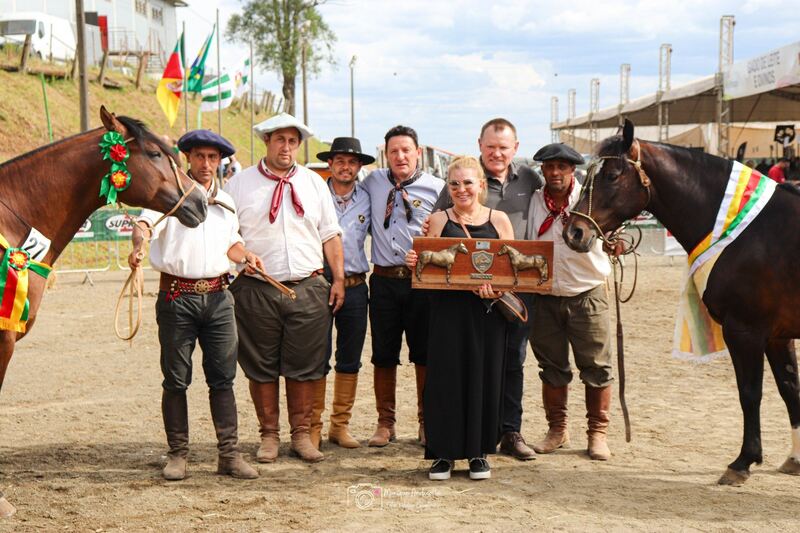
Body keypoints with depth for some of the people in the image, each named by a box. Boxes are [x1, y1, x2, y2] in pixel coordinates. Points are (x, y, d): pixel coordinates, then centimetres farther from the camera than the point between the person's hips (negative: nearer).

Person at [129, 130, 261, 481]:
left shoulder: (225, 202, 16)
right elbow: (146, 222, -17)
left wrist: (247, 256, 4)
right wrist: (138, 245, -38)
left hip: (218, 297, 4)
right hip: (177, 296, -4)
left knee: (223, 378, 3)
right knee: (176, 380, 3)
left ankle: (229, 454, 8)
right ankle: (177, 455, 13)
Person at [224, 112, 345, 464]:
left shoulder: (314, 183, 12)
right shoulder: (240, 183, 4)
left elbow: (330, 234, 13)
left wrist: (338, 279, 7)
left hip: (309, 289, 2)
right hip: (257, 290, -2)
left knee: (305, 366, 4)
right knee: (261, 367, 5)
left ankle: (302, 435, 17)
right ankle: (269, 436, 17)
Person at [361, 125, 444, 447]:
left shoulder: (437, 188, 1)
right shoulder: (373, 182, 9)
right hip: (384, 279, 2)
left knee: (424, 354, 4)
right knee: (383, 355, 6)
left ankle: (426, 422, 17)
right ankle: (385, 423, 16)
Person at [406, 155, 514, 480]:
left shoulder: (498, 220, 7)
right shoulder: (438, 220, 7)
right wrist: (413, 263, -17)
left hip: (487, 310, 1)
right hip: (447, 308, 0)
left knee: (484, 377, 4)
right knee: (445, 377, -1)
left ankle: (478, 452, 16)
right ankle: (443, 452, 10)